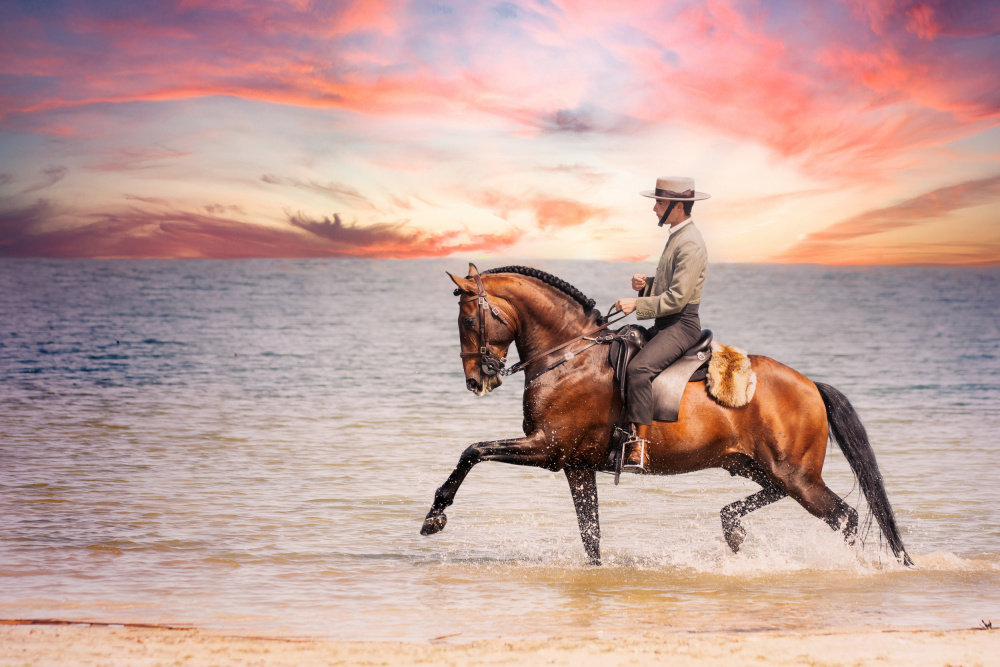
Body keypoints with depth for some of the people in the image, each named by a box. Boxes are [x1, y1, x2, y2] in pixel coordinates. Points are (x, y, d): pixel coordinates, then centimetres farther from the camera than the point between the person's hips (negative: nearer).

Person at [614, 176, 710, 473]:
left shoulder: (690, 244, -16)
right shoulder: (676, 237, 17)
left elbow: (677, 298, -22)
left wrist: (637, 304, -19)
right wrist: (646, 284, 7)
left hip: (681, 325, -11)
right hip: (666, 325, 11)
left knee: (638, 369, -30)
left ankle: (639, 448, -34)